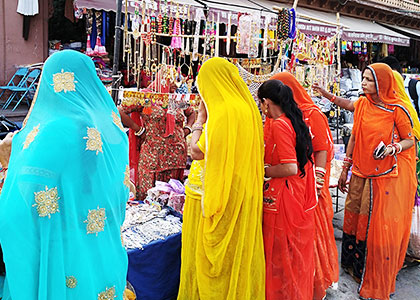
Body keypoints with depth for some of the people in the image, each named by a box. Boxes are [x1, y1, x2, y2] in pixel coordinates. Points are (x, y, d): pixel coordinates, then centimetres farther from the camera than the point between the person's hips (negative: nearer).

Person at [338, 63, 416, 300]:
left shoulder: (396, 109, -11)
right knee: (356, 219, 12)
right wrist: (345, 169, 13)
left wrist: (393, 149, -25)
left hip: (388, 176, -5)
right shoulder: (361, 104, 4)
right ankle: (355, 267, 33)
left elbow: (410, 140, -4)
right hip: (362, 174, 5)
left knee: (382, 227, 2)